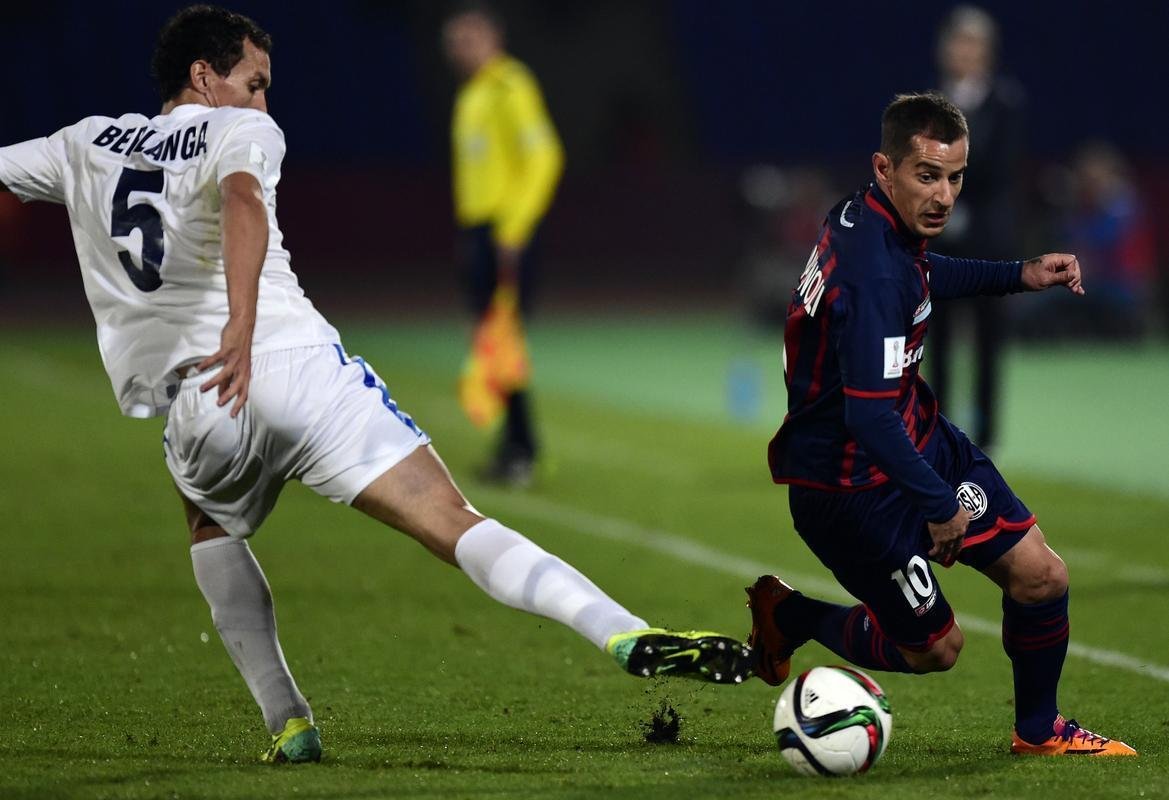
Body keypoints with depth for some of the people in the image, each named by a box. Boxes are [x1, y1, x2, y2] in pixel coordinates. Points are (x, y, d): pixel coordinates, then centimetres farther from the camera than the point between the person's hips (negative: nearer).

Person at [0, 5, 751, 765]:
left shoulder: (87, 146, 21)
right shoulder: (239, 131, 9)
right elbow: (241, 200, -15)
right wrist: (241, 323, -29)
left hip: (200, 403, 3)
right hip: (303, 368, -3)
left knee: (213, 524, 35)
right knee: (457, 525, -8)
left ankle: (287, 721, 19)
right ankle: (632, 638, -26)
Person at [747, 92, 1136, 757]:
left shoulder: (865, 217, -3)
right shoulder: (873, 272, -33)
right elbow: (870, 419, -34)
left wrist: (1019, 276, 15)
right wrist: (940, 506, -23)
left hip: (918, 436, 9)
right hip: (851, 481, -9)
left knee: (1041, 575, 2)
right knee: (936, 647, 7)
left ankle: (1039, 731, 23)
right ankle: (789, 616, 30)